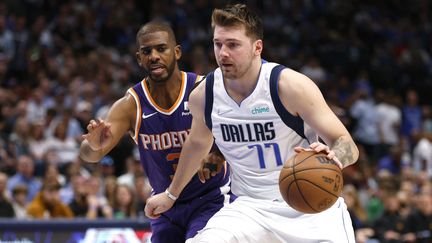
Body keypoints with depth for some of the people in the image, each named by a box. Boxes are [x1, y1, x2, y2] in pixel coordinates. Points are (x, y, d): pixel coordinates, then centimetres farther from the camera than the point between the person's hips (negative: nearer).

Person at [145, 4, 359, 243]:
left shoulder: (291, 86, -17)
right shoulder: (202, 96, -3)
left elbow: (348, 146, -16)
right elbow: (197, 143, 20)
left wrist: (332, 157, -40)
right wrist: (171, 193, 32)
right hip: (251, 207, 3)